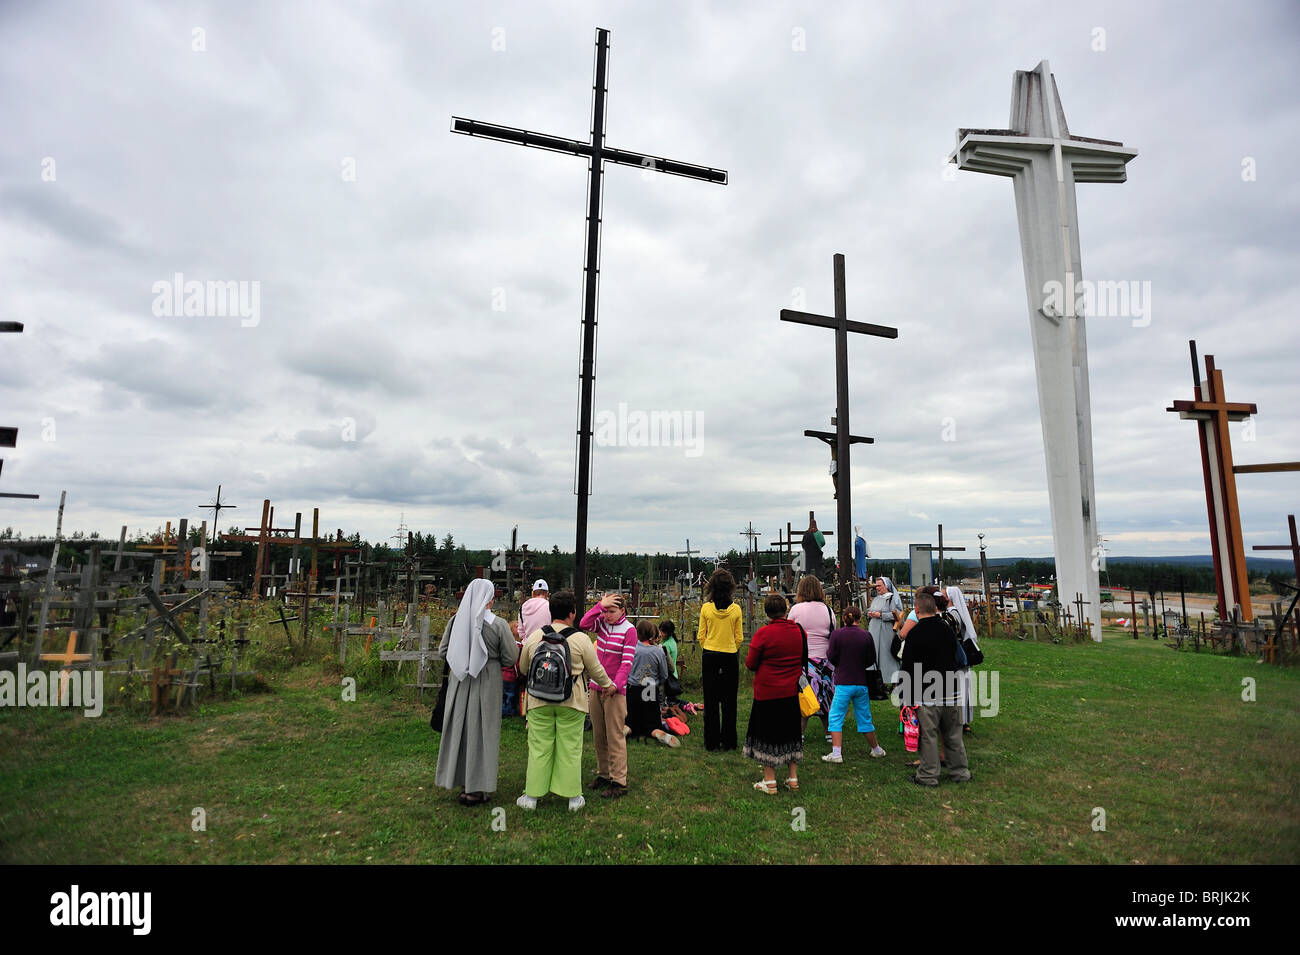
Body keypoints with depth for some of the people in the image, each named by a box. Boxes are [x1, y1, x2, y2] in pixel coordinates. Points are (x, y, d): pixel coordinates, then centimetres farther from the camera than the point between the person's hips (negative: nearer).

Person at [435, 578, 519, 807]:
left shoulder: (456, 620, -5)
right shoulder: (497, 624, -14)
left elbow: (443, 651, 4)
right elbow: (510, 658, -8)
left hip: (459, 683, 4)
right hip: (486, 683, -3)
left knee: (460, 728, 15)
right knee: (481, 731, 7)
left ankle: (464, 784, 27)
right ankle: (476, 789, 13)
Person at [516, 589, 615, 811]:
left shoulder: (534, 637, 1)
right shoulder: (581, 639, -8)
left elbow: (523, 668, 14)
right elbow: (595, 669, 1)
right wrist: (608, 685, 20)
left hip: (539, 701, 2)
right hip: (571, 702, -2)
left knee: (539, 747, 10)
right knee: (570, 748, 7)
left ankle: (531, 796, 17)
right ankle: (573, 797, 16)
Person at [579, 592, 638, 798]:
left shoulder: (629, 630, -9)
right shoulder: (602, 622, 7)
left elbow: (627, 662, -13)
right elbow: (584, 624, -12)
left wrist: (615, 685, -21)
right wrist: (600, 605, -15)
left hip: (615, 690, -6)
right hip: (596, 687, 6)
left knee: (615, 736, -3)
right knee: (598, 735, 13)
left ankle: (619, 782, 5)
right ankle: (603, 774, 27)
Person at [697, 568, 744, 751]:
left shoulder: (706, 608, -8)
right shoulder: (736, 609, -7)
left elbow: (701, 635, -1)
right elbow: (739, 637, 0)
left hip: (710, 656, 0)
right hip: (730, 657, 0)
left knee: (711, 701, 8)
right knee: (729, 702, 11)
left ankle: (712, 743, 14)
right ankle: (729, 741, 18)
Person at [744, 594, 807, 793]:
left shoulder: (763, 633, -17)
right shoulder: (799, 631, -3)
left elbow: (751, 663, -11)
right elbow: (804, 660, 12)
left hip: (767, 692, -5)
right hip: (792, 692, 5)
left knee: (767, 735, 6)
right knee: (791, 732, 17)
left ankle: (769, 781, 12)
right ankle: (793, 777, 25)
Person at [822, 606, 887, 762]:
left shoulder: (836, 634, -9)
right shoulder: (866, 635, 0)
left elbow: (831, 657, -7)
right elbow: (872, 659, 5)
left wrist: (834, 658, 15)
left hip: (843, 682, -3)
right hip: (862, 683, 3)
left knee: (835, 717, 4)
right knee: (864, 718, 18)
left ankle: (836, 753, -3)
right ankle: (876, 750, 31)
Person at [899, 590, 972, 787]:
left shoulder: (914, 634, -11)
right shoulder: (947, 629, 4)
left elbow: (908, 670, -10)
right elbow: (955, 658, 16)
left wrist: (909, 699, -3)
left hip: (927, 696, -5)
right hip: (952, 692, 5)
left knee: (929, 736, 3)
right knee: (953, 735, 16)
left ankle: (928, 776, 11)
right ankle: (960, 773, 26)